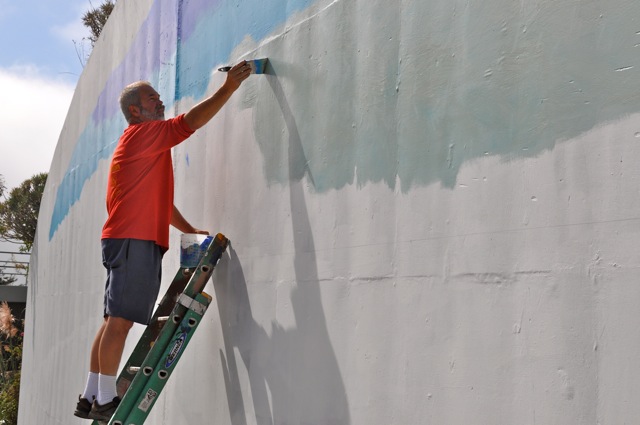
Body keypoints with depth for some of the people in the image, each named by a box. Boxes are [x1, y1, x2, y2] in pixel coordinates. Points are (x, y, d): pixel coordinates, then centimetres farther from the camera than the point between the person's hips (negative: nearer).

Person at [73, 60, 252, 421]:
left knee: (116, 321, 9)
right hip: (134, 239, -10)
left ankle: (91, 398, 11)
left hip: (129, 241, 10)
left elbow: (159, 199, 27)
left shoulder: (146, 143, 27)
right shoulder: (144, 133, -3)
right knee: (121, 320, -10)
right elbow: (191, 121, -13)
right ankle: (105, 401, -9)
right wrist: (229, 87, -12)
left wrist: (190, 230, 22)